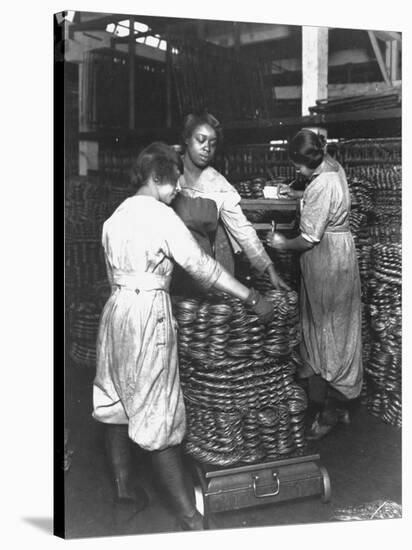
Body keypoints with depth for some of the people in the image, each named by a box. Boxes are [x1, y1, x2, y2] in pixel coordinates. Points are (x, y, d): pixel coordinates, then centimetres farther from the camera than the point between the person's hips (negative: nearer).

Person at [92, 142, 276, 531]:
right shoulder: (160, 215, -13)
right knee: (158, 415, -4)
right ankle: (187, 514, 7)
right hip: (149, 313, -8)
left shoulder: (116, 215, 11)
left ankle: (124, 490, 31)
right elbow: (201, 266, -15)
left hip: (116, 310, 8)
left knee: (116, 406, 16)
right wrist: (251, 298, -11)